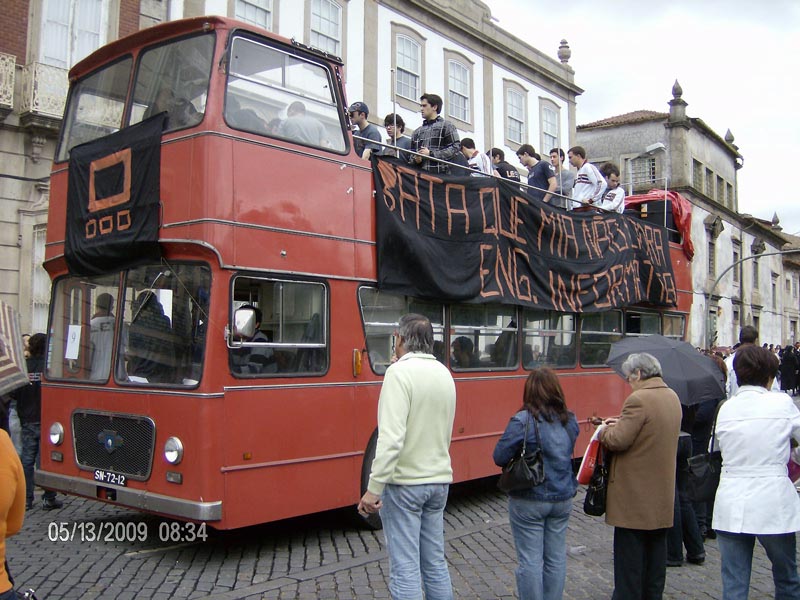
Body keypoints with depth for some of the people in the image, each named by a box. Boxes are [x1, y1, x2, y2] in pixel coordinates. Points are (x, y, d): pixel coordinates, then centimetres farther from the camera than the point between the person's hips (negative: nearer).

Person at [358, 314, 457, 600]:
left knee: (404, 568, 0)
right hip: (439, 480, 7)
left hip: (404, 482, -7)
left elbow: (391, 437, -23)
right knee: (435, 563, 15)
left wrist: (374, 488, -21)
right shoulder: (444, 373, 8)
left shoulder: (400, 371, -15)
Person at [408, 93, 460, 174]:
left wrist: (431, 154, -11)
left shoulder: (447, 126, 6)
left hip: (441, 174, -5)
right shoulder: (417, 132, 22)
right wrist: (415, 160, 0)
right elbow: (412, 155, 25)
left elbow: (454, 149, -5)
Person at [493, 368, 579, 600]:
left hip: (529, 501, -5)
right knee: (556, 558, 15)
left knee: (530, 560, 4)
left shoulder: (522, 421, -17)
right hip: (562, 499, 5)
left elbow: (499, 457, -16)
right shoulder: (570, 420, 1)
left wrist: (522, 454, 1)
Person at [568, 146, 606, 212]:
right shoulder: (578, 172, 22)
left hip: (588, 209, -9)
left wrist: (591, 200, -17)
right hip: (577, 209, 9)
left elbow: (602, 184, -17)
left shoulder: (588, 167, -6)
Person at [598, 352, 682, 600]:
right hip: (662, 493, 9)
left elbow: (618, 441, -21)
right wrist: (621, 424, 8)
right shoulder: (672, 396, 8)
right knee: (656, 549, 17)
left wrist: (604, 431, -2)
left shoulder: (639, 399, -20)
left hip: (635, 492, -9)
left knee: (629, 554, 0)